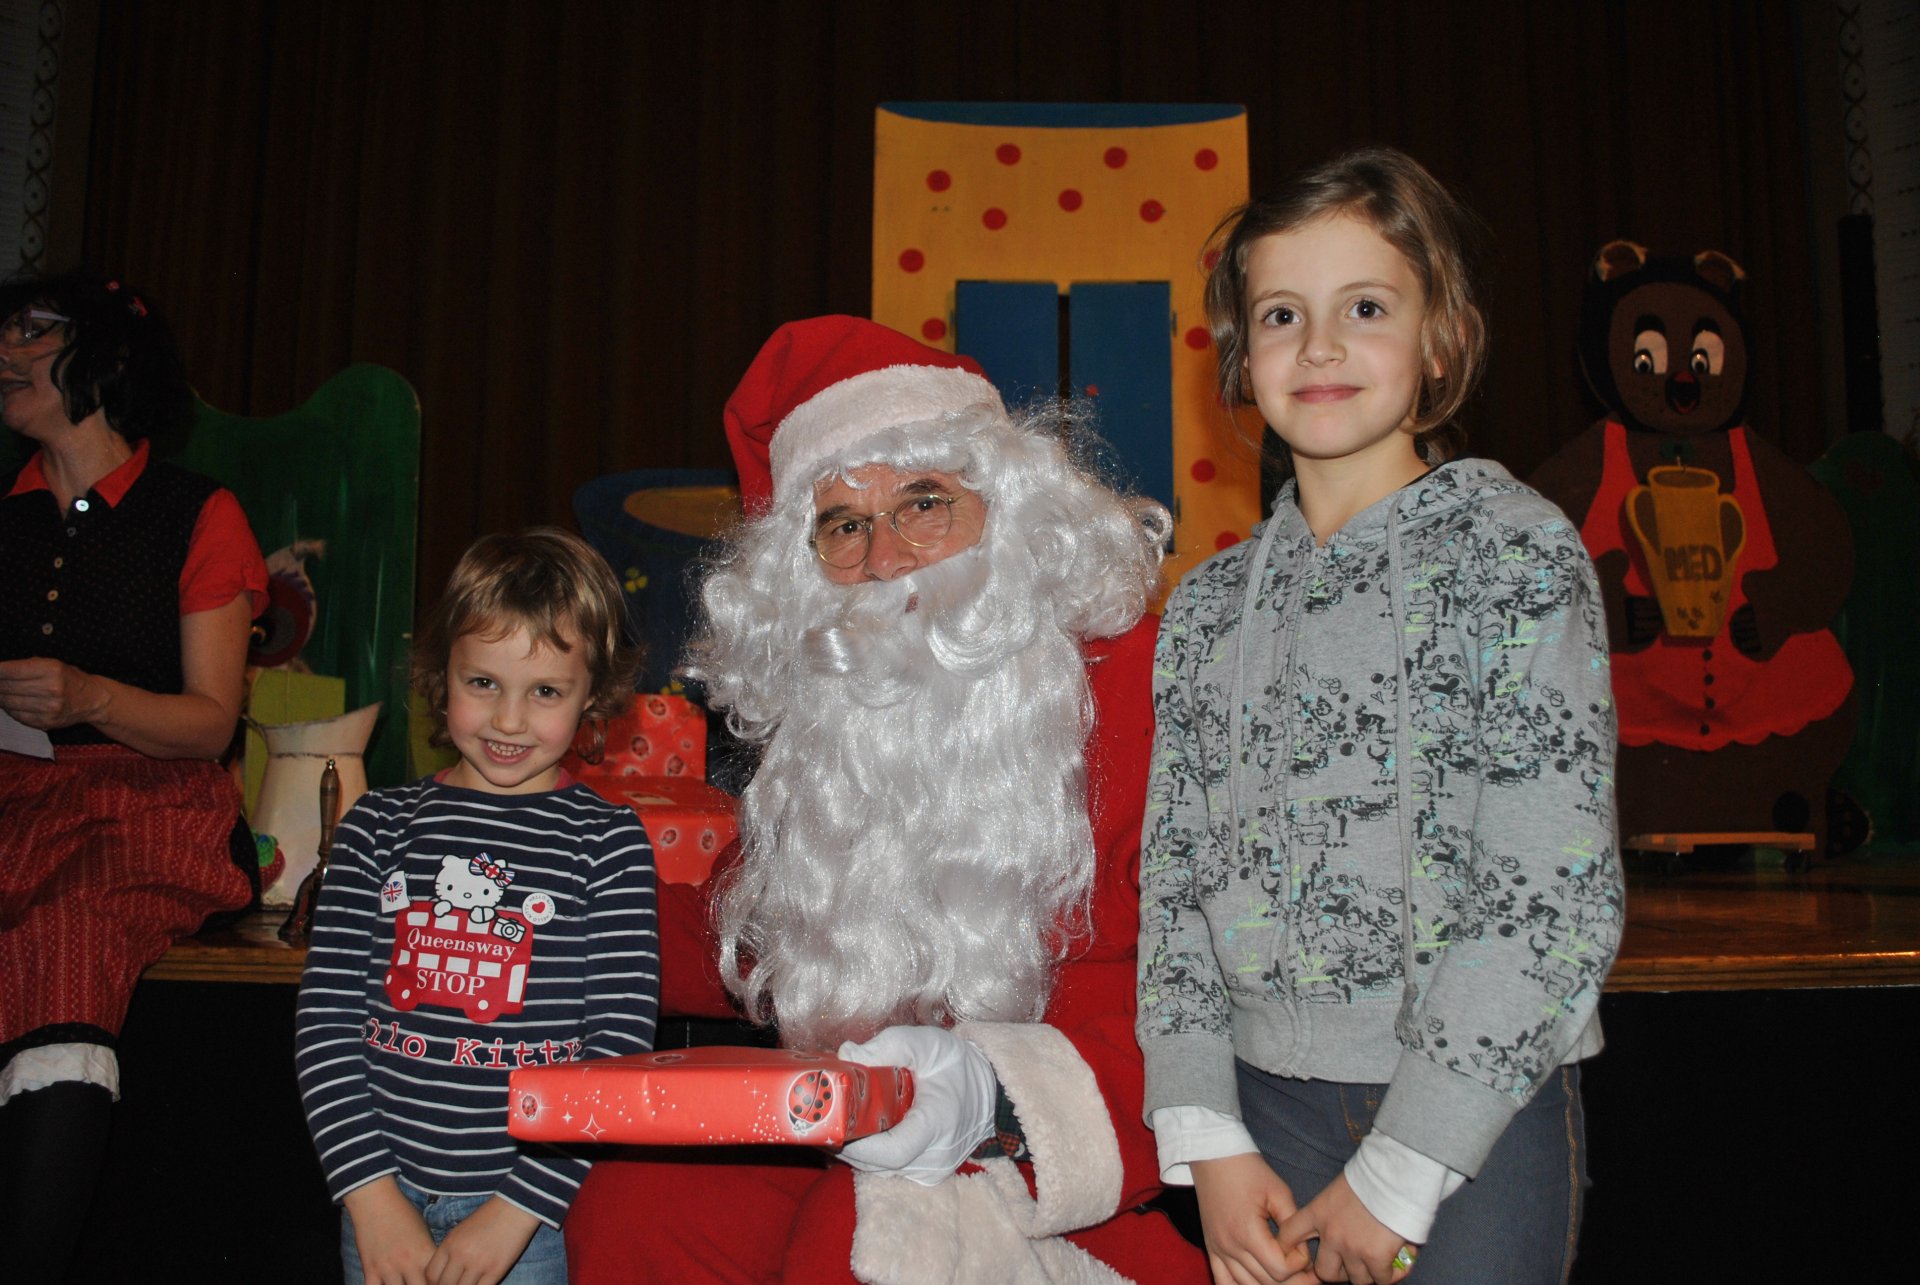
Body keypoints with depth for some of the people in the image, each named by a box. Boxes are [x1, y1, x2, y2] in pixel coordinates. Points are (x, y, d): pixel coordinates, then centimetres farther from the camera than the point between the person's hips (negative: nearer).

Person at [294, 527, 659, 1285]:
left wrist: (516, 1208, -13)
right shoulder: (381, 827, 2)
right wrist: (372, 1194, -8)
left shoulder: (608, 844, -6)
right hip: (384, 1193, 2)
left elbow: (621, 1046, -9)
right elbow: (325, 1017, 0)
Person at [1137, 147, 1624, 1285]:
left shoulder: (1512, 545, -7)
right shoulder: (1211, 604, 6)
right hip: (1269, 1104, 4)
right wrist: (1207, 1143, -4)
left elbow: (1555, 889, -14)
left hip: (1478, 1107, -3)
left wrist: (1399, 1171, -14)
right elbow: (1174, 877, 5)